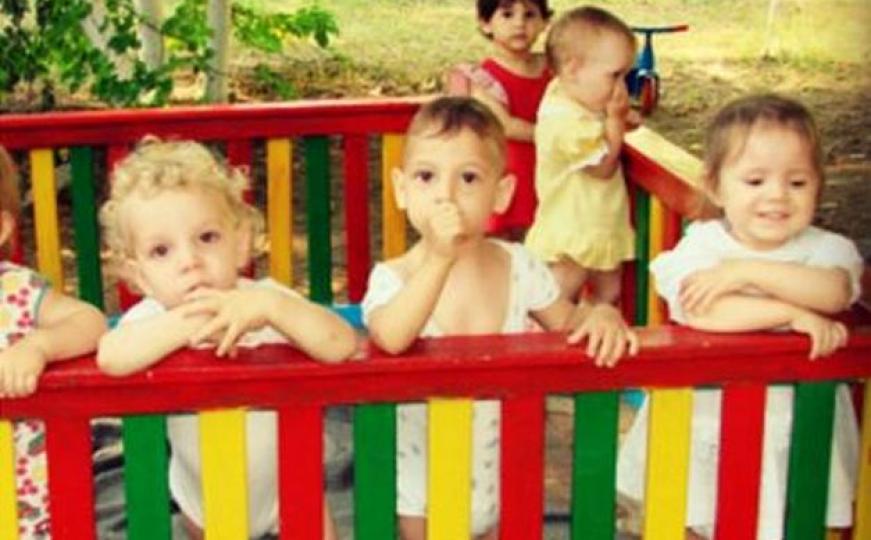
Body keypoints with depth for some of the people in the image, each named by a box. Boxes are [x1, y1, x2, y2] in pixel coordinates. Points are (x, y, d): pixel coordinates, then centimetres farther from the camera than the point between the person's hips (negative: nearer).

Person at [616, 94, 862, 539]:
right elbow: (700, 312, -28)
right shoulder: (702, 244, -10)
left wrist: (747, 271, -30)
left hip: (796, 423, 1)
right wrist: (791, 313, -28)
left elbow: (833, 292, -26)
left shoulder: (824, 248, -3)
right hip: (706, 425, -1)